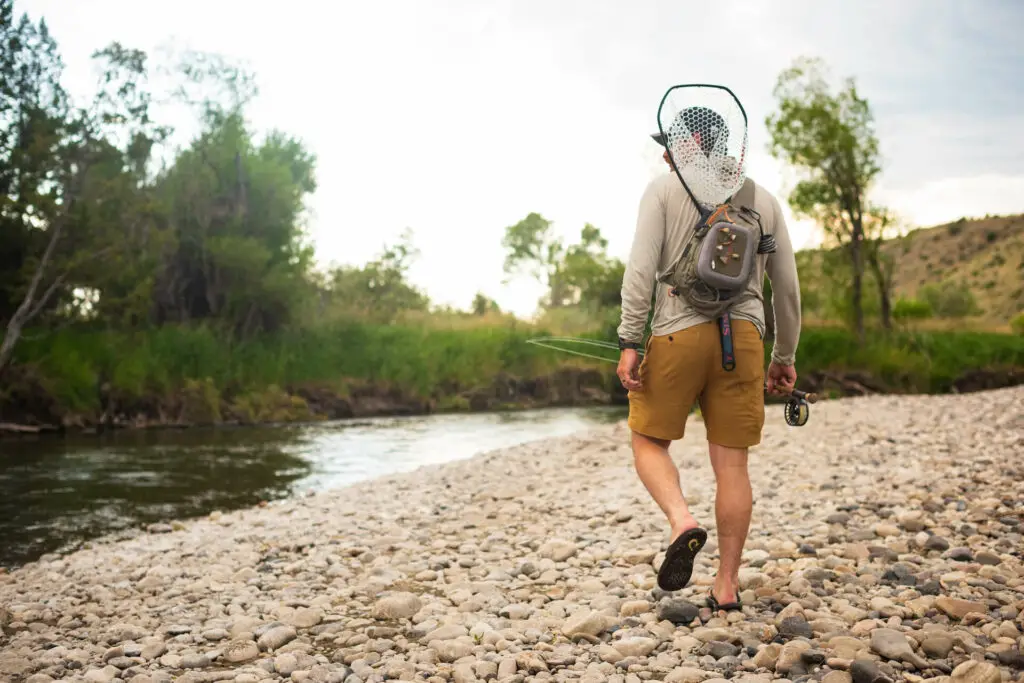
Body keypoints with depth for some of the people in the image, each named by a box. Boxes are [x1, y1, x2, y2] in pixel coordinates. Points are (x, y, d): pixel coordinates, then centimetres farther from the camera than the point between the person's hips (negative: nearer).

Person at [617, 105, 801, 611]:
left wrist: (629, 342, -8)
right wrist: (785, 356, 24)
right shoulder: (763, 199, 16)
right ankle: (726, 585, 9)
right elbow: (787, 287, 16)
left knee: (649, 440, 12)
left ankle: (681, 521, -14)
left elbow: (641, 269, -8)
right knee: (731, 463, 6)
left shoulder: (664, 189, 5)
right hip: (744, 335, 3)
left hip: (679, 332, -3)